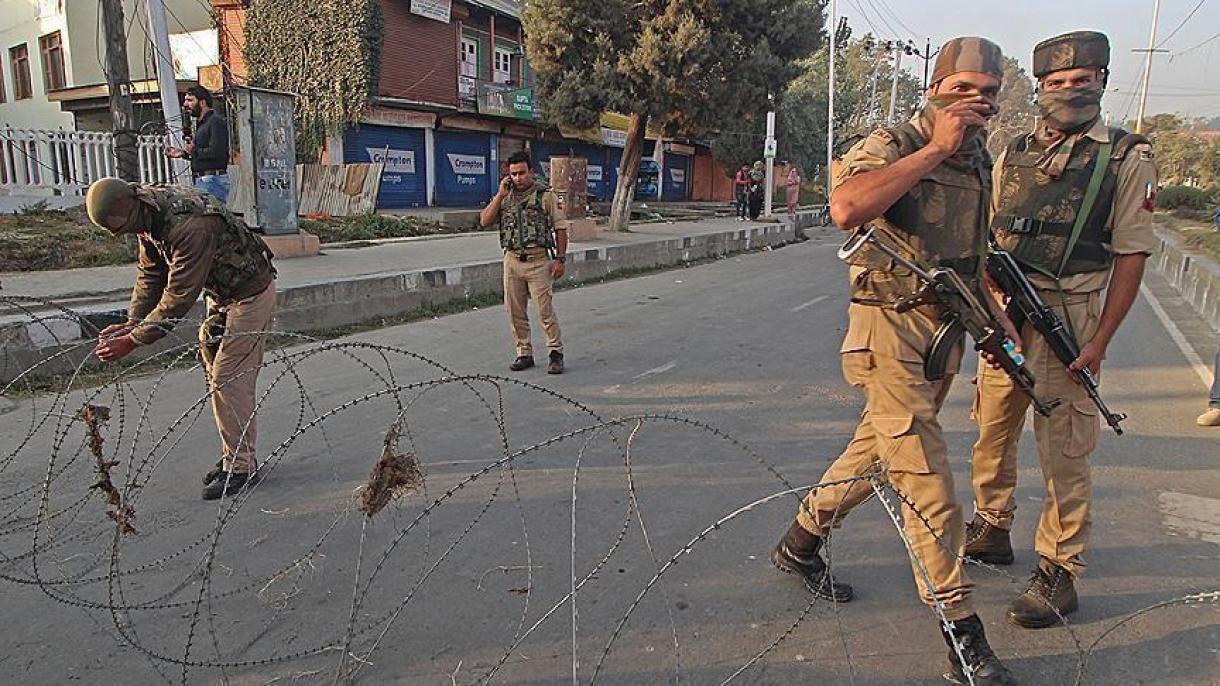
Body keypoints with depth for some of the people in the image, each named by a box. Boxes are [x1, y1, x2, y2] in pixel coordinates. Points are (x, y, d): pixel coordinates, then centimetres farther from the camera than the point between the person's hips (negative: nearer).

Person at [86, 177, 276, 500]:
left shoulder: (191, 225, -34)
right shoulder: (149, 216, -4)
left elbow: (179, 296, -31)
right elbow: (151, 273, 7)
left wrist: (133, 340, -26)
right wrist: (133, 321, -4)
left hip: (250, 294, -9)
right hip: (220, 294, 9)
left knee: (229, 381, -9)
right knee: (216, 375, 12)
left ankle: (240, 467, 2)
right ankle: (234, 456, 23)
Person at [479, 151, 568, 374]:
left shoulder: (545, 194, 1)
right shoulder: (504, 197, 11)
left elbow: (559, 228, 1)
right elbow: (485, 221, 0)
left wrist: (560, 259, -6)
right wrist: (500, 195, -6)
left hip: (538, 260, -4)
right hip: (512, 261, 4)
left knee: (545, 310, -6)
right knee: (515, 312, 7)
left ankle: (555, 353, 4)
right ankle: (524, 353, 19)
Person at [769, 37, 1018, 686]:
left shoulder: (978, 161, 15)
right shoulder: (892, 145, -11)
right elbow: (846, 206, -33)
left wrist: (996, 322, 19)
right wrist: (935, 148, -25)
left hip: (944, 336, 9)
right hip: (890, 331, -9)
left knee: (875, 452, 19)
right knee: (929, 485, -6)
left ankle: (799, 545, 38)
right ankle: (961, 632, 6)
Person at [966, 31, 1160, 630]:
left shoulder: (1126, 158, -1)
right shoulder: (1014, 154, 11)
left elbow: (1130, 255, -4)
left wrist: (1099, 340, -11)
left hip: (1067, 313, -5)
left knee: (1063, 450, -1)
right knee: (993, 429, 14)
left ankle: (1058, 574, 10)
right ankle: (991, 530, 33)